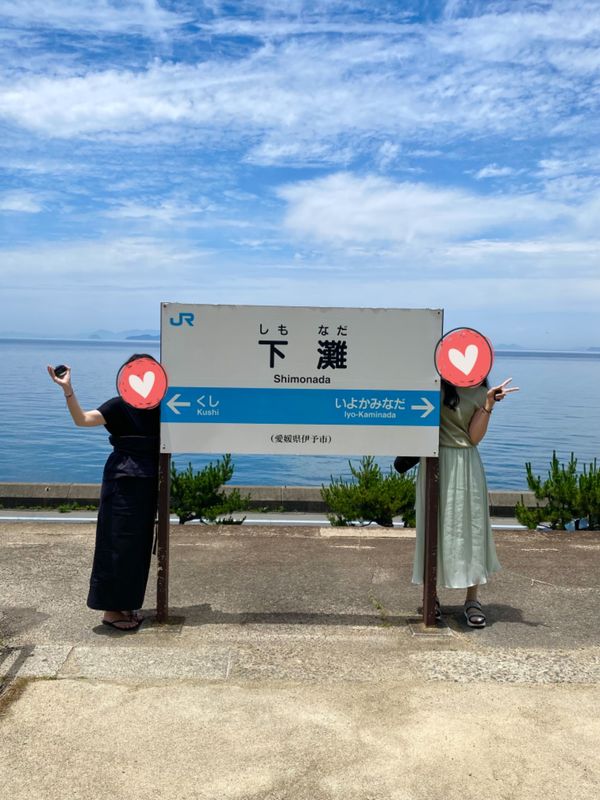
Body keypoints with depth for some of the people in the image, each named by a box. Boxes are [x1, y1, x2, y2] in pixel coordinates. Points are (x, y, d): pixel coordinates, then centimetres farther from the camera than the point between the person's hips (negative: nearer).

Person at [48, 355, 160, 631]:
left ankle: (126, 604, 26)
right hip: (123, 481, -6)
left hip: (148, 483, 6)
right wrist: (68, 390, -34)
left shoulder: (159, 408, 7)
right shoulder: (119, 406, -8)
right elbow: (82, 419, -22)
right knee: (118, 544, -1)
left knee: (139, 545, 12)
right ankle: (111, 609, 10)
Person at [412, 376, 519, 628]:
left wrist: (489, 404, -11)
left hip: (466, 464, 1)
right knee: (434, 526, 5)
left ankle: (472, 600, 10)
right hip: (436, 460, -1)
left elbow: (474, 437, -4)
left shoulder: (481, 392, 4)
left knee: (471, 527, 0)